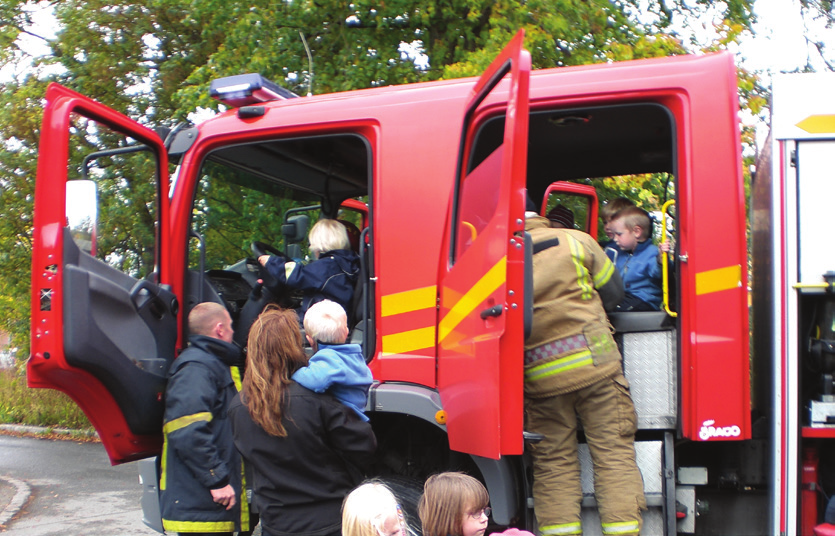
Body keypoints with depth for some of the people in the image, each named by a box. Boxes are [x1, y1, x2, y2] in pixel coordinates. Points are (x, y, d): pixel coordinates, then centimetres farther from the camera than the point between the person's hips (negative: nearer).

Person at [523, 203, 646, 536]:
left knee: (552, 463, 8)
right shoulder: (575, 241, 2)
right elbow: (613, 291, 11)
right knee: (614, 452, 5)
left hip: (540, 377, 1)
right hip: (594, 363, -1)